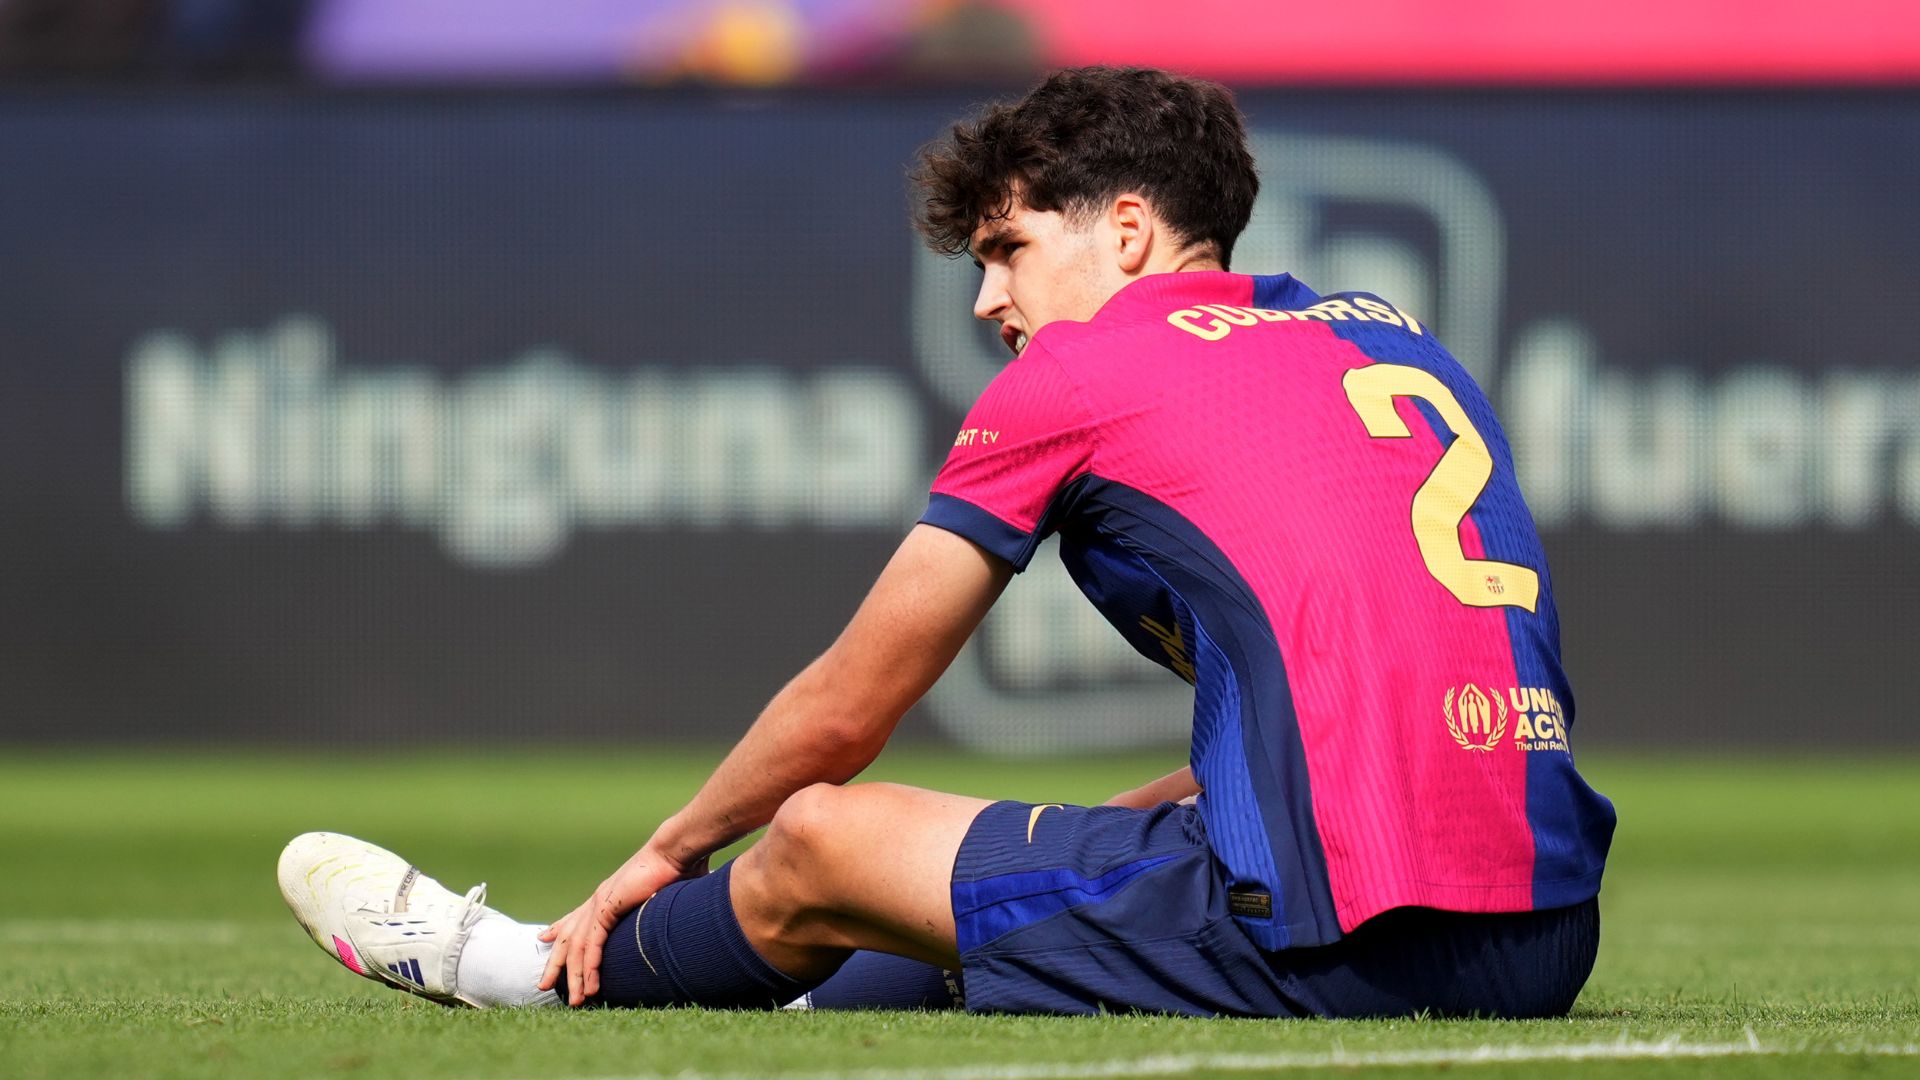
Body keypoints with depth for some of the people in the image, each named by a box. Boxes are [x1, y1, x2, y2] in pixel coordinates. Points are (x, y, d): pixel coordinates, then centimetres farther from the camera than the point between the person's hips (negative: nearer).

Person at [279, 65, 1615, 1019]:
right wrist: (1100, 834, 39)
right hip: (1546, 937, 7)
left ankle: (532, 971, 40)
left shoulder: (1075, 370, 4)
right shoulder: (1395, 337, 22)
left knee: (817, 844, 14)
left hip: (1331, 943, -7)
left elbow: (845, 710, 15)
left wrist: (670, 851, 32)